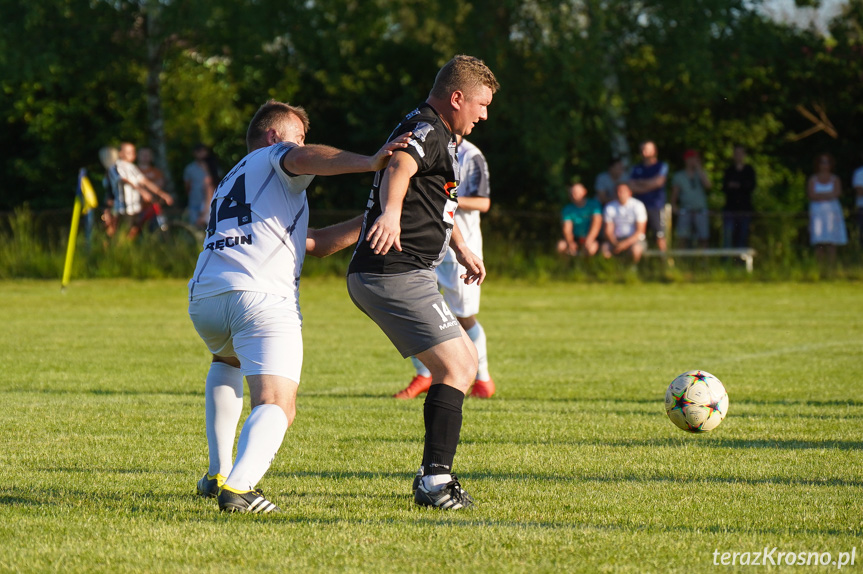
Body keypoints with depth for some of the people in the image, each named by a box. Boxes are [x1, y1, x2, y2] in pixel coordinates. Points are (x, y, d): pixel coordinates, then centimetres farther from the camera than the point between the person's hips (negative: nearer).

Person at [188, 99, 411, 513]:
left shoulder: (228, 186, 38)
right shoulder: (274, 157, 17)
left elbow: (314, 245, 36)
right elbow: (302, 158, -12)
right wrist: (368, 162, -20)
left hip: (203, 298, 7)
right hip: (262, 296, -7)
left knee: (227, 360, 38)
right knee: (277, 407, -10)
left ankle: (218, 474, 28)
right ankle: (238, 486, -36)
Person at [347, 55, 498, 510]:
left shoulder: (441, 137, 22)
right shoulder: (428, 131, -12)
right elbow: (399, 167, -36)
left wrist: (461, 248, 45)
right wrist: (391, 213, -55)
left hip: (392, 276, 11)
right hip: (398, 273, -11)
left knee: (465, 363, 16)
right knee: (454, 369, -13)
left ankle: (434, 474, 15)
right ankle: (436, 481, -17)